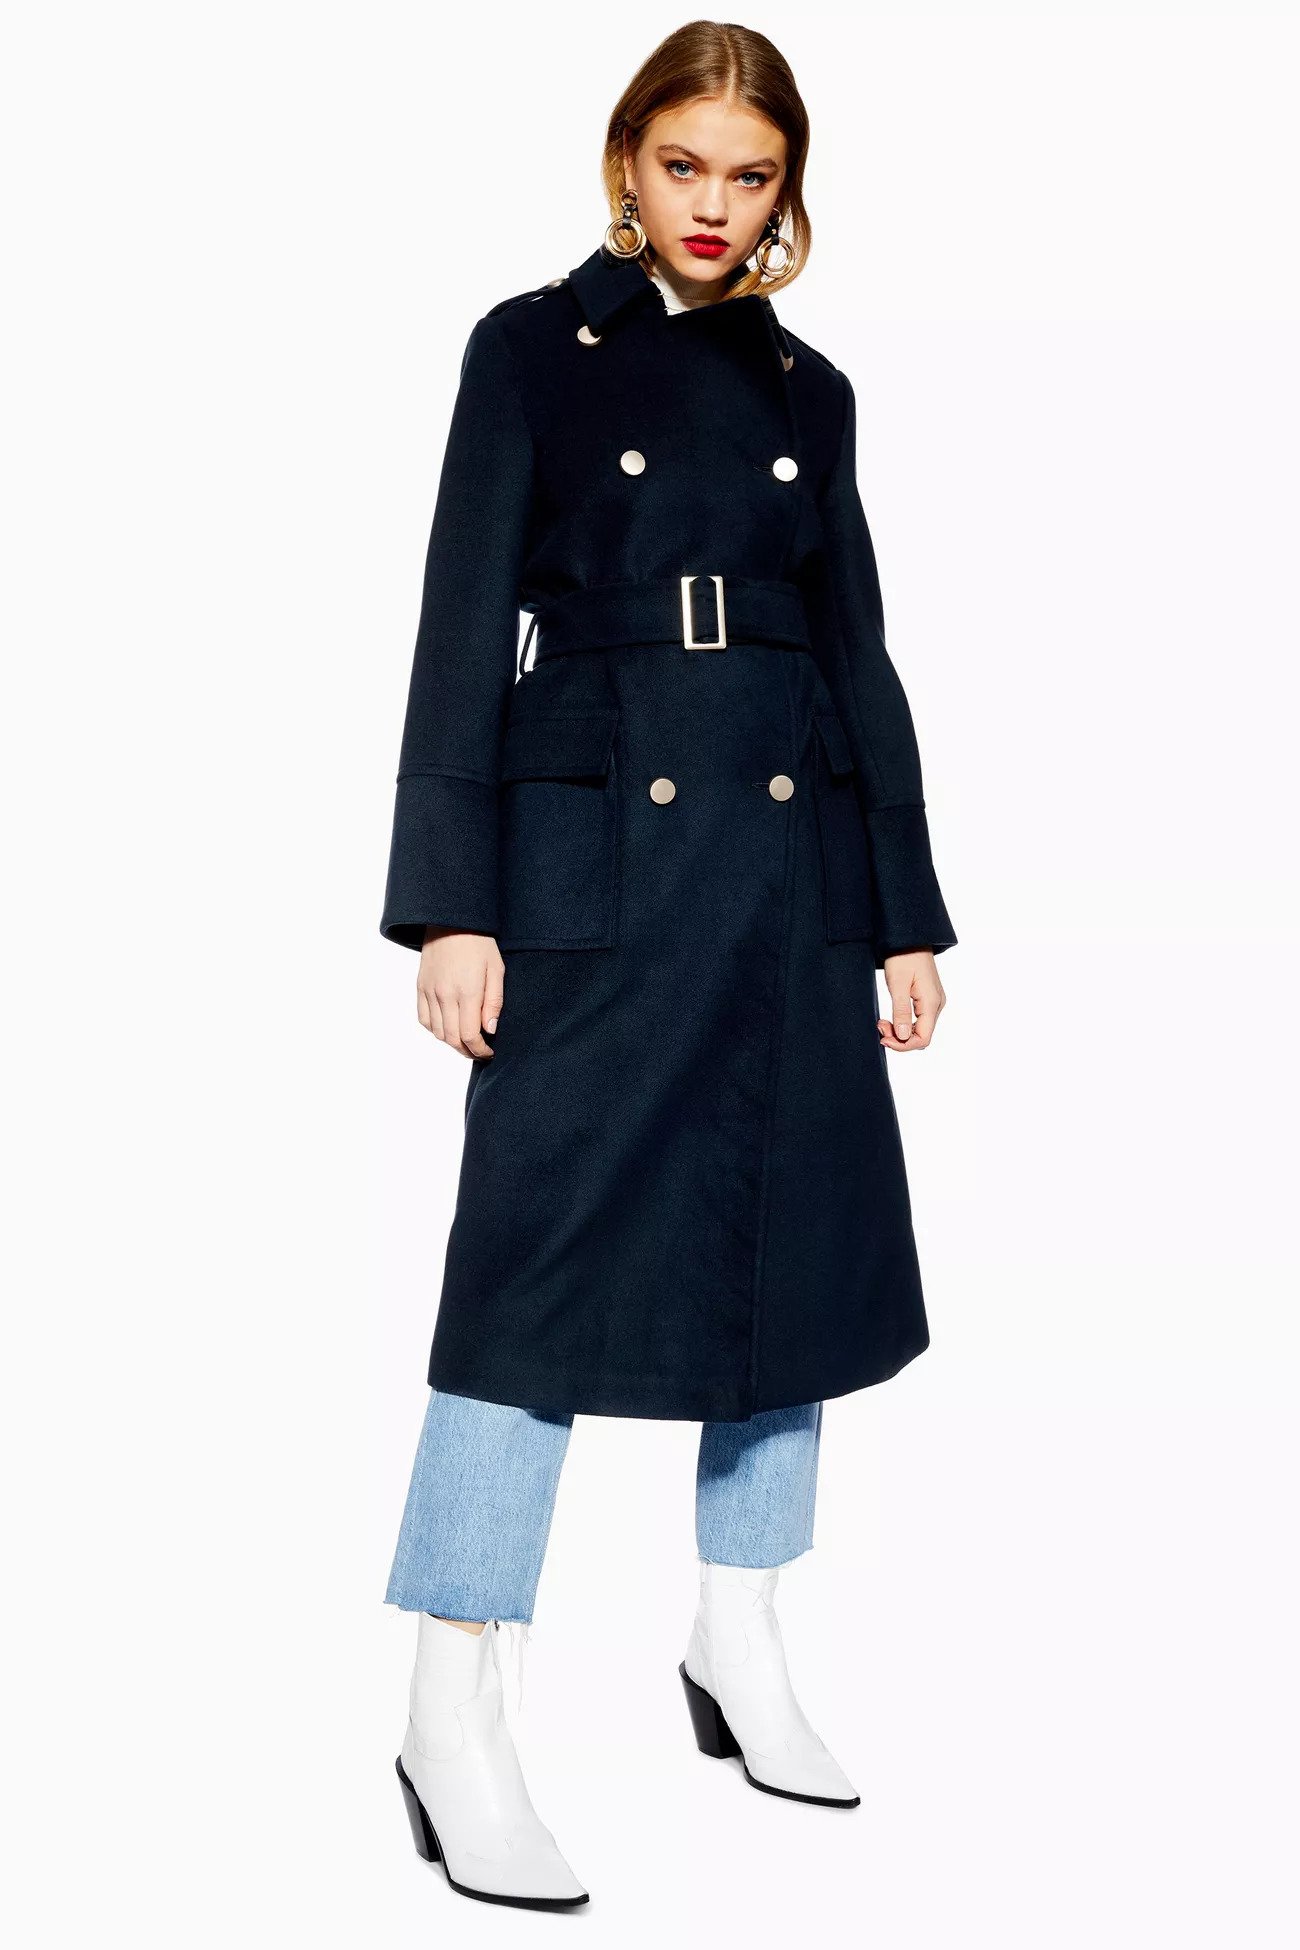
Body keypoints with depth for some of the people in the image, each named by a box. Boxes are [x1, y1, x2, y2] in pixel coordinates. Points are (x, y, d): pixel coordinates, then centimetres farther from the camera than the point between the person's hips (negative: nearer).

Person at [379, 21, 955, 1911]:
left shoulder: (809, 390, 14)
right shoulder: (532, 349, 2)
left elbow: (858, 648, 14)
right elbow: (464, 632, -4)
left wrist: (909, 910, 10)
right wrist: (452, 903, -12)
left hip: (794, 857, 5)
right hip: (594, 851, -5)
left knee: (795, 1239, 8)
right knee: (547, 1251, -8)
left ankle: (741, 1654, 25)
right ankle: (453, 1726, 0)